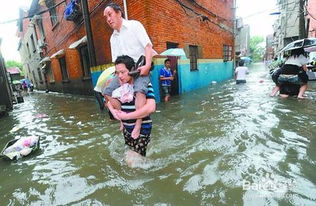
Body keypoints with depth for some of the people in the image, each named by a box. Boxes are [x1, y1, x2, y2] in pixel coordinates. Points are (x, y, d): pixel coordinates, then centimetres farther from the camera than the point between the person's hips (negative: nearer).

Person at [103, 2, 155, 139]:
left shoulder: (134, 25, -1)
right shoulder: (113, 38, 16)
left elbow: (148, 46, -11)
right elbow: (115, 60, 14)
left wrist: (147, 65, -24)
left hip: (141, 68, -6)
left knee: (139, 90, -33)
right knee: (107, 92, -2)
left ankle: (138, 125, -25)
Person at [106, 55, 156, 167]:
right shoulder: (119, 85, 0)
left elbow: (151, 107, -30)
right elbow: (109, 100, 16)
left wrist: (126, 116, -22)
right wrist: (113, 111, -6)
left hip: (142, 128, -6)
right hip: (126, 128, 6)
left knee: (133, 161, 1)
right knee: (129, 157, 24)